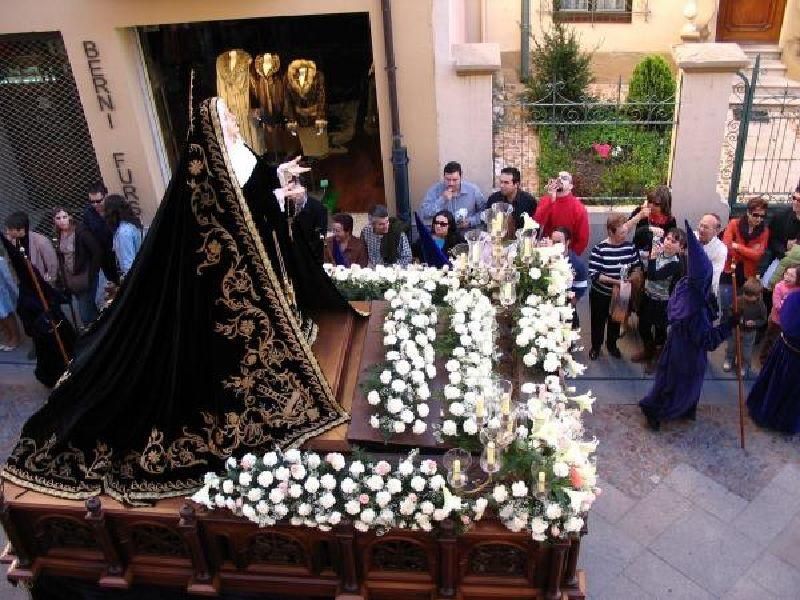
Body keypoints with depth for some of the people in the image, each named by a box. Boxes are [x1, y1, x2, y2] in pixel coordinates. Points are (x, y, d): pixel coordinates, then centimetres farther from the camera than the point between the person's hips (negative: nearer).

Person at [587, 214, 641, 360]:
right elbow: (593, 274, -24)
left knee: (616, 321, 23)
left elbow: (637, 266, 3)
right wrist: (614, 280, -30)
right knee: (598, 321, 17)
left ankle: (612, 345, 47)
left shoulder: (629, 247, -9)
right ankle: (595, 347, 41)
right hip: (600, 294, -3)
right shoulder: (599, 249, -21)